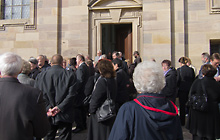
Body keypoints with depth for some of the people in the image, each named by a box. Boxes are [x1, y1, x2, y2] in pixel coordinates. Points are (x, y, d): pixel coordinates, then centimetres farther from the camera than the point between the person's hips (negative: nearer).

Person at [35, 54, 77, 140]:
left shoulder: (41, 76, 1)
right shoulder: (70, 75, -5)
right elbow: (71, 94, -11)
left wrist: (47, 108, -5)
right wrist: (59, 107, -11)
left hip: (47, 116, 2)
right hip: (64, 115, -2)